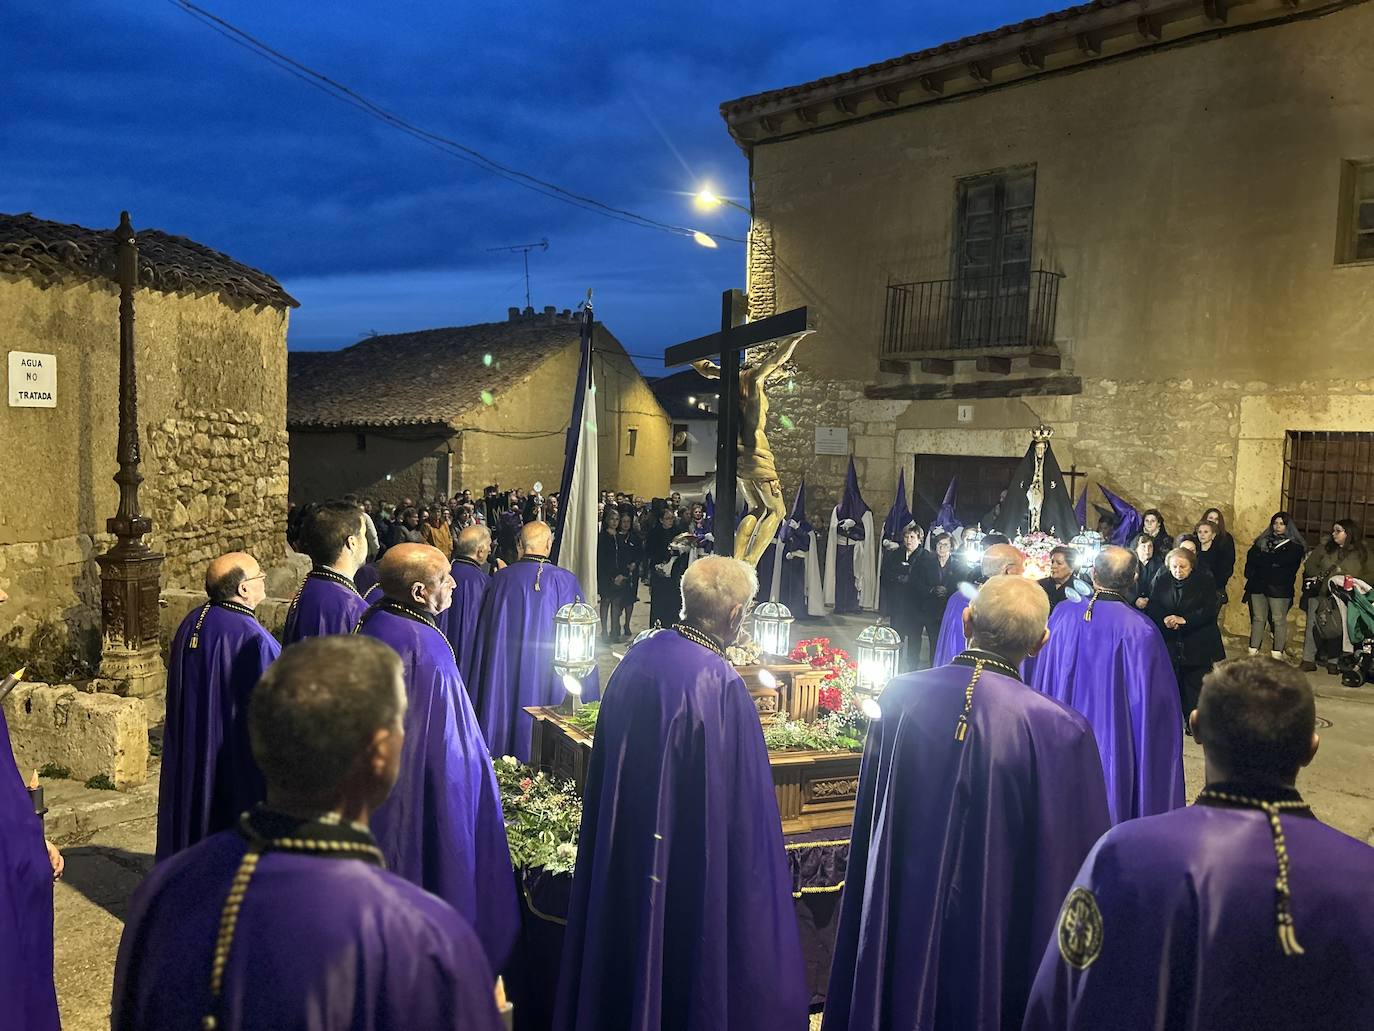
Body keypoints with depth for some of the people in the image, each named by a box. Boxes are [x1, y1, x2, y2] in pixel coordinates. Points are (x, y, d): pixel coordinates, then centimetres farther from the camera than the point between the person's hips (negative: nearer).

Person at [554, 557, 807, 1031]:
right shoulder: (721, 684, -25)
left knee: (629, 952, 22)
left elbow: (608, 763, 7)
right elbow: (743, 802, -19)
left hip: (624, 852, 7)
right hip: (693, 864, -6)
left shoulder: (637, 656, -4)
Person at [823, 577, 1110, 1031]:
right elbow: (1075, 859, -11)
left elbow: (868, 829, 0)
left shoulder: (899, 696, -14)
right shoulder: (1059, 730, -22)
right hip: (997, 942, -2)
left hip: (900, 924, 2)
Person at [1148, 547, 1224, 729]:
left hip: (1198, 645, -2)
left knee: (1195, 684, 1)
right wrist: (1164, 620, -19)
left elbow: (1210, 610, -11)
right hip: (1169, 644, 2)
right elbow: (1152, 609, 2)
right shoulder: (1162, 581, 4)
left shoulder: (1204, 581, -4)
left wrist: (1184, 620, -21)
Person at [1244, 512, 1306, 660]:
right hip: (1258, 585, 4)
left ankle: (1277, 654, 3)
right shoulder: (1262, 541, 17)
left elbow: (1282, 561, -13)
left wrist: (1262, 558, -4)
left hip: (1280, 588, -4)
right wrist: (1272, 561, -8)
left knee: (1279, 620, -1)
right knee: (1258, 618, 5)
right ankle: (1253, 651, 8)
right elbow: (1251, 556, 5)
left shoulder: (1294, 545, 3)